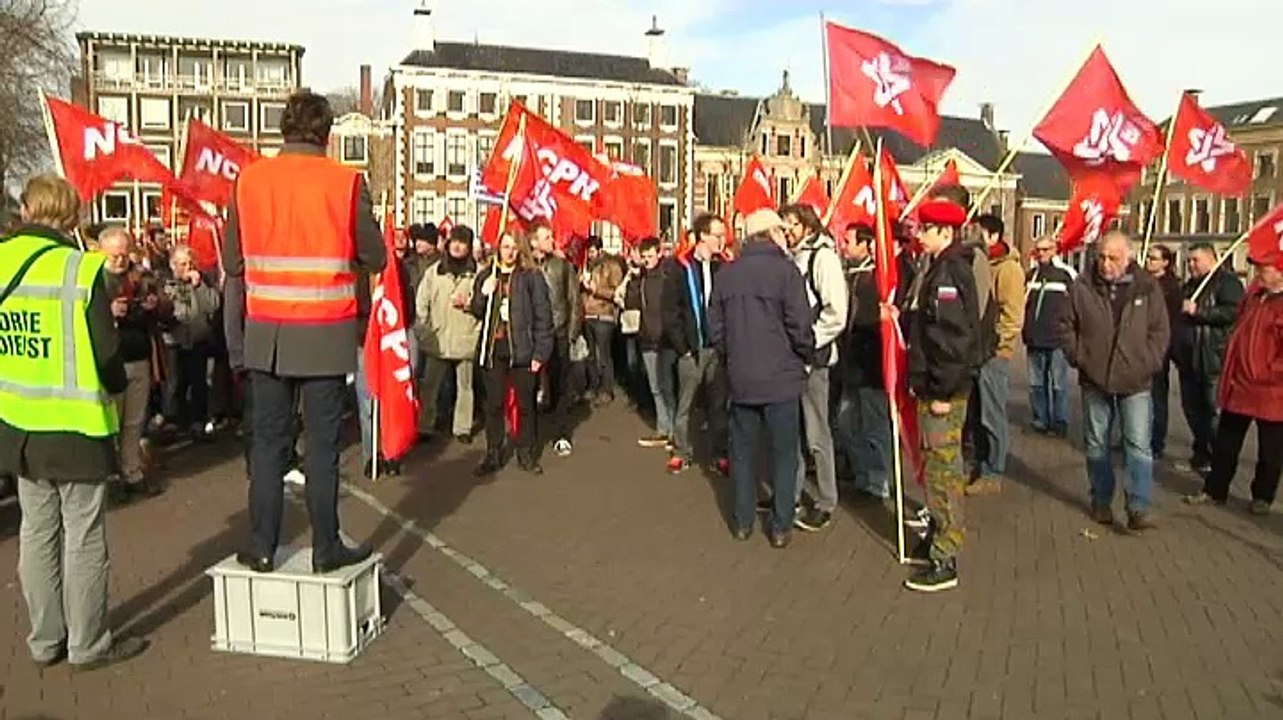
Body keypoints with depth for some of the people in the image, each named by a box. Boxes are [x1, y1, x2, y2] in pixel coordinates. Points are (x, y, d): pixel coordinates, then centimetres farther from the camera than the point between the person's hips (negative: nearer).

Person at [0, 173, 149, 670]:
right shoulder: (81, 268, -16)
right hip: (76, 422, -5)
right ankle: (88, 644, 14)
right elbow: (105, 348, -14)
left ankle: (45, 641, 25)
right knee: (83, 536, 5)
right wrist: (117, 387, 5)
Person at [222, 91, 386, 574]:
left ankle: (261, 547, 16)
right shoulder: (346, 183, -6)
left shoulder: (248, 181, 2)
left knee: (268, 441, 11)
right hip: (326, 335, -2)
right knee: (322, 443, 4)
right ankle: (326, 548, 11)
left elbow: (233, 262, 6)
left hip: (266, 334, 3)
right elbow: (375, 258, -1)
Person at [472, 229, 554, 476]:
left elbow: (543, 316, -5)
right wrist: (483, 294, -8)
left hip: (522, 349, -3)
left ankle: (526, 453, 20)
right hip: (493, 348, 3)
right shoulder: (486, 276, 10)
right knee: (493, 404, 8)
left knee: (526, 404, 7)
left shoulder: (532, 276, -3)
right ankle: (493, 454, 18)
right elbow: (477, 312, 13)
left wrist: (540, 352, -10)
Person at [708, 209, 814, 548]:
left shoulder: (727, 274, 1)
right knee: (784, 453, 8)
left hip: (740, 377, 4)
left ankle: (743, 522, 22)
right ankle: (781, 527, 13)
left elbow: (715, 329, 5)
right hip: (781, 377, -4)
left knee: (743, 450, 15)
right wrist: (807, 357, 4)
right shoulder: (785, 270, -13)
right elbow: (800, 326, -15)